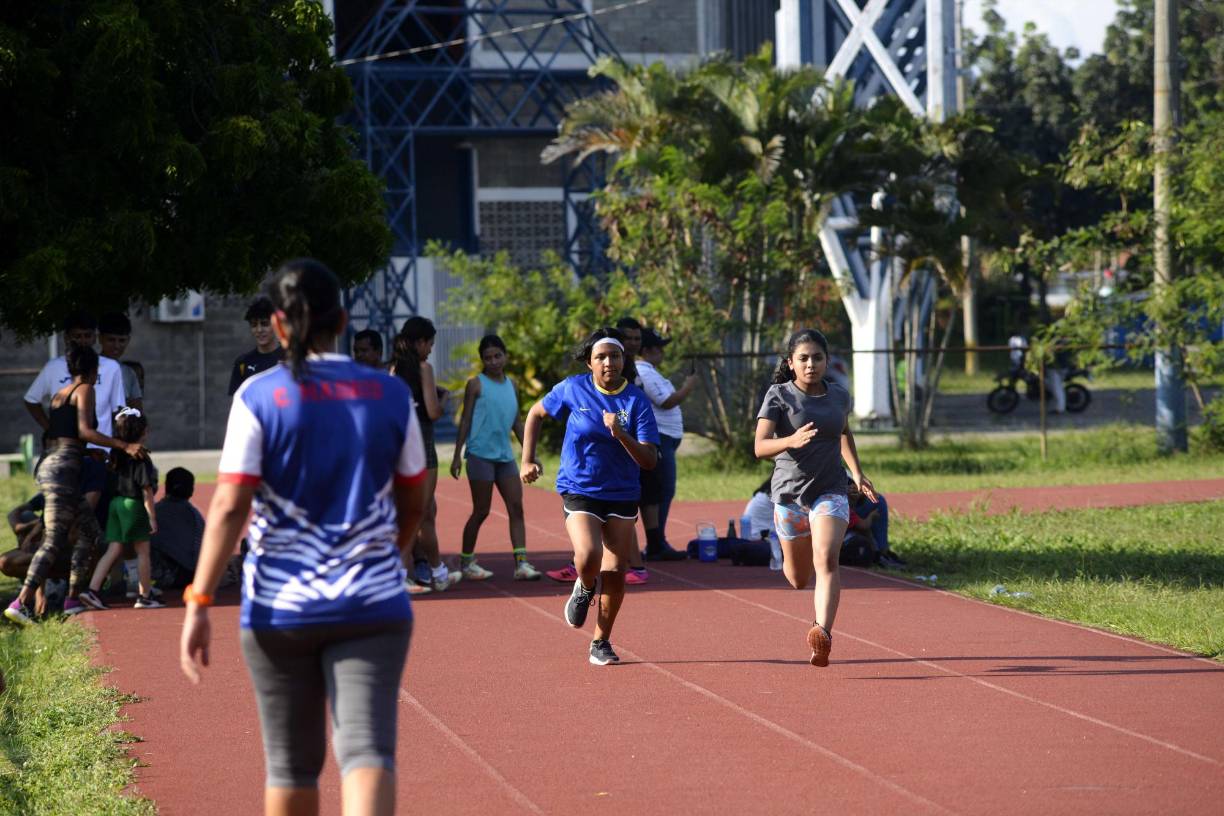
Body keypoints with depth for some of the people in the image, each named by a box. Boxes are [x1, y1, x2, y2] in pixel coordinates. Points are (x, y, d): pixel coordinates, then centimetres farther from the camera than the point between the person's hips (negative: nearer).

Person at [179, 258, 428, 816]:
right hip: (372, 604, 0)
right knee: (367, 749, -8)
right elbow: (413, 504, 12)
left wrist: (198, 604, -10)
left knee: (291, 764, 13)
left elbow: (229, 507, -11)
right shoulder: (390, 395, 3)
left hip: (280, 608, 0)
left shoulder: (259, 397, -5)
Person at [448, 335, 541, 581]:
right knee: (481, 511, -1)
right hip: (480, 454, -5)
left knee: (516, 508, -4)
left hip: (505, 456, 5)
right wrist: (457, 455, -6)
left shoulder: (510, 384, 14)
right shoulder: (476, 384, -1)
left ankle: (521, 563, -8)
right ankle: (466, 561, 12)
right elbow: (466, 420, -2)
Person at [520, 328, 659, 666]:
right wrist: (528, 460, 6)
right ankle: (584, 589, 11)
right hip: (579, 491, -1)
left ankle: (601, 643, 20)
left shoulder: (637, 401, -8)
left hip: (622, 495, 2)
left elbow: (649, 461, -12)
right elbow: (536, 413, 12)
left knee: (615, 574, 2)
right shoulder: (573, 389, -6)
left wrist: (621, 435, -27)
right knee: (588, 556, -25)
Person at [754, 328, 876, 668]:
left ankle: (823, 633, -34)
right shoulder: (779, 396, -8)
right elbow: (760, 447, -20)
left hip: (830, 492, 1)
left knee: (826, 559, -23)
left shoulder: (839, 396, 4)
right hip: (790, 493, -1)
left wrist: (857, 474, 21)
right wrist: (791, 441, -39)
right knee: (798, 578, 14)